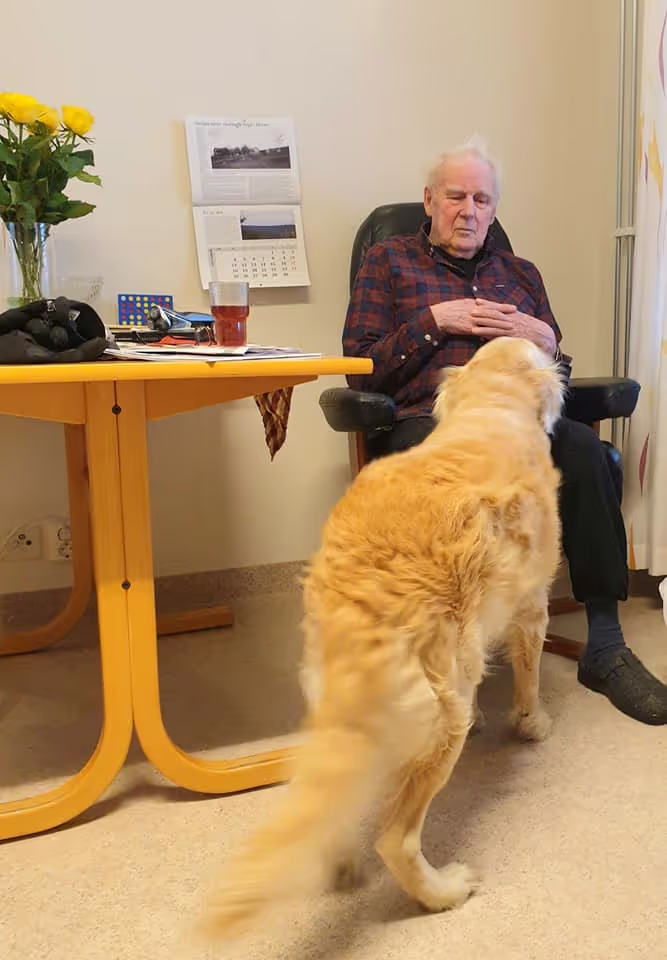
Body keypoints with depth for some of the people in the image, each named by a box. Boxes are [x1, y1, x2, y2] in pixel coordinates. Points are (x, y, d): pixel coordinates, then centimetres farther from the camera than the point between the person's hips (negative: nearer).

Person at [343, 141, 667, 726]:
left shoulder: (520, 274, 28)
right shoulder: (389, 261, 18)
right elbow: (360, 369, 7)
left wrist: (544, 339, 5)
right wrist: (434, 322, -1)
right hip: (425, 420, -3)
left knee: (582, 445, -32)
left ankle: (605, 647, -25)